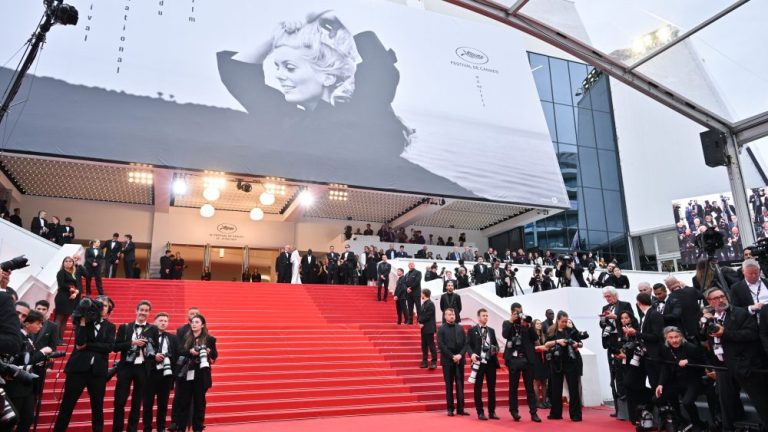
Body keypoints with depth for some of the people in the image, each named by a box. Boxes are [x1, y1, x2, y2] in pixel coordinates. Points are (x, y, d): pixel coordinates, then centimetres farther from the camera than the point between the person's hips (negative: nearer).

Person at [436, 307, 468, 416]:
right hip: (447, 361, -3)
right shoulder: (441, 329, -1)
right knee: (449, 385, 3)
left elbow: (465, 343, 6)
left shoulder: (460, 328, 10)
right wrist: (452, 356, -14)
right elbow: (441, 345, -8)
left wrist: (460, 355, -10)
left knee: (460, 384, 4)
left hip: (459, 360, 3)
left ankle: (460, 408, 11)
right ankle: (450, 409, 9)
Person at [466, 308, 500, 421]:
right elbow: (468, 344, -4)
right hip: (479, 362, -4)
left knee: (492, 387, 7)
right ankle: (480, 412, 10)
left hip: (491, 362, 4)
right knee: (478, 388, 2)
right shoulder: (472, 330, 2)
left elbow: (496, 344, 16)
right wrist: (472, 354, -21)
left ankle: (492, 412, 16)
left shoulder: (491, 330, 15)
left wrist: (496, 349, -6)